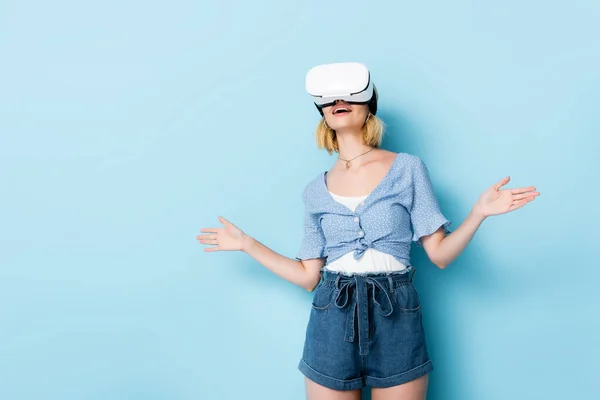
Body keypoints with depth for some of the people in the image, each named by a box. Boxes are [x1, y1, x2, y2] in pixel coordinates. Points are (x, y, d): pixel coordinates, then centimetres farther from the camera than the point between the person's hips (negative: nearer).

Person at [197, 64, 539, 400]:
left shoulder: (408, 169, 0)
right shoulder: (316, 192, 7)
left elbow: (440, 254, -1)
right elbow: (309, 276, 7)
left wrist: (479, 212, -17)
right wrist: (247, 243, 7)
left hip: (396, 320, -2)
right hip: (331, 323, 2)